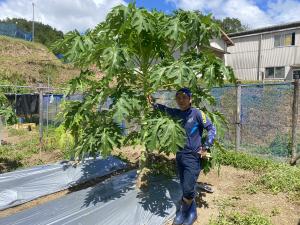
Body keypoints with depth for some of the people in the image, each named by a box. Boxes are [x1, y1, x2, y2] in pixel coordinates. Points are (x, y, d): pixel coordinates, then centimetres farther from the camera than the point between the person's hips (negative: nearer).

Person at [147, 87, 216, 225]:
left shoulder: (197, 113, -12)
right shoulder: (176, 113, 3)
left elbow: (211, 128, -8)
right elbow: (165, 109, 21)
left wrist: (206, 147, -11)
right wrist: (153, 104, 7)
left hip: (193, 156, -5)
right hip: (179, 155, 6)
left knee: (188, 189, -8)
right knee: (185, 188, 15)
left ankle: (183, 212, 21)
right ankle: (192, 212, 36)